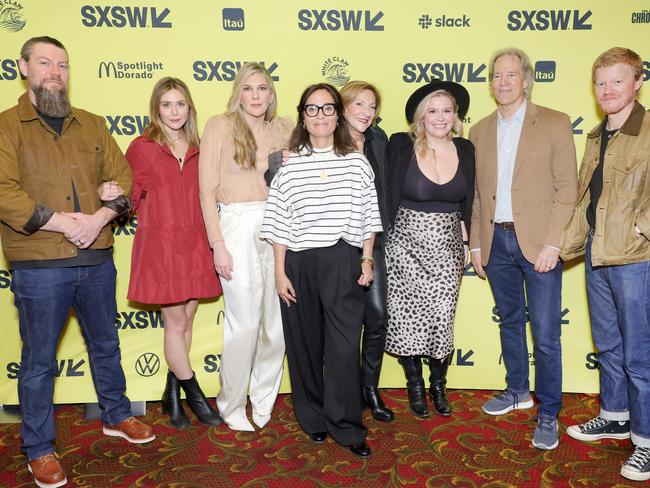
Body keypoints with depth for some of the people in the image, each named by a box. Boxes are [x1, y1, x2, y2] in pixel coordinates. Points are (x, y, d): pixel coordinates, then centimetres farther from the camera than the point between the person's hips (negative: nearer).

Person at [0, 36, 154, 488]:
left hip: (97, 260, 4)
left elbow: (123, 179, 4)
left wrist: (97, 219, -13)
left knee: (106, 345, 19)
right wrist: (66, 224, -19)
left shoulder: (93, 125, 10)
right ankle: (39, 450, 24)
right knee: (39, 361, 8)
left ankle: (116, 416, 39)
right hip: (39, 267, -4)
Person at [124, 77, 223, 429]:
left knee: (185, 321, 11)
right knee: (176, 324, 2)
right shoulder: (141, 147, -3)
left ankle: (172, 396, 26)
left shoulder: (198, 149, 8)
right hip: (159, 244, -4)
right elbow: (132, 196, 4)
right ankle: (195, 397, 17)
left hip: (194, 243, 4)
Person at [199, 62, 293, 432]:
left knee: (278, 322, 7)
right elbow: (208, 190, -3)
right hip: (238, 228, -4)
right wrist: (218, 244, -8)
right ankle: (232, 405, 19)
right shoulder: (220, 126, 0)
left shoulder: (283, 129, 11)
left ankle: (264, 401, 27)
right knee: (245, 324, -3)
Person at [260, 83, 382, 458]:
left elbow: (368, 216, 8)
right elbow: (279, 223, 2)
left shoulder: (357, 163, 5)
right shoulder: (289, 165, 3)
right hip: (299, 262, 1)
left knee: (344, 346, -4)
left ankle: (346, 427, 11)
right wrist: (280, 272, -1)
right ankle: (313, 419, 28)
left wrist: (367, 261, 3)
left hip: (343, 262, 0)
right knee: (305, 343, 10)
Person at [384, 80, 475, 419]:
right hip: (406, 244, -2)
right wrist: (385, 240, -6)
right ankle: (415, 386, 27)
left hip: (447, 247, 3)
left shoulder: (465, 149, 5)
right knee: (407, 317, 4)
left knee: (443, 318, 4)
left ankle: (438, 385, 27)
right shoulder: (402, 145, -6)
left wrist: (465, 242, 8)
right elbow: (390, 198, -5)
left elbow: (467, 204, 10)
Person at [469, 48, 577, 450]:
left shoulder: (555, 124, -2)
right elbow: (476, 193, 11)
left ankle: (548, 413, 15)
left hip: (538, 243, -4)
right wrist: (477, 244, 8)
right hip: (496, 241, 4)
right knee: (510, 322, 17)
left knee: (545, 334, -1)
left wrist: (552, 243, -13)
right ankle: (518, 390, 35)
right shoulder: (480, 131, 9)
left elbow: (566, 188, -6)